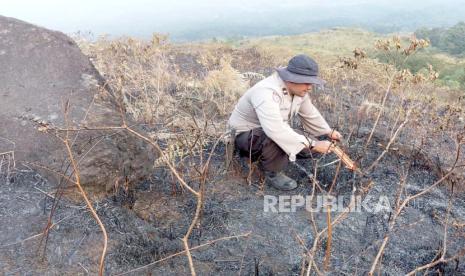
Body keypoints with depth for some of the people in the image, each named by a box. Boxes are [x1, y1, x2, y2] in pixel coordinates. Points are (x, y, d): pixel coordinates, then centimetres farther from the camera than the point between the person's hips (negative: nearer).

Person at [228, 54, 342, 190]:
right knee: (278, 138, -39)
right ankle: (272, 173, -11)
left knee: (312, 146, 3)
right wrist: (312, 144, -43)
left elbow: (310, 113, 8)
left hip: (274, 130, 9)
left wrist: (329, 132, 9)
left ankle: (264, 154, 16)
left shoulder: (298, 89, -10)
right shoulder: (267, 93, -37)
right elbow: (276, 131, -47)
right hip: (246, 135, -8)